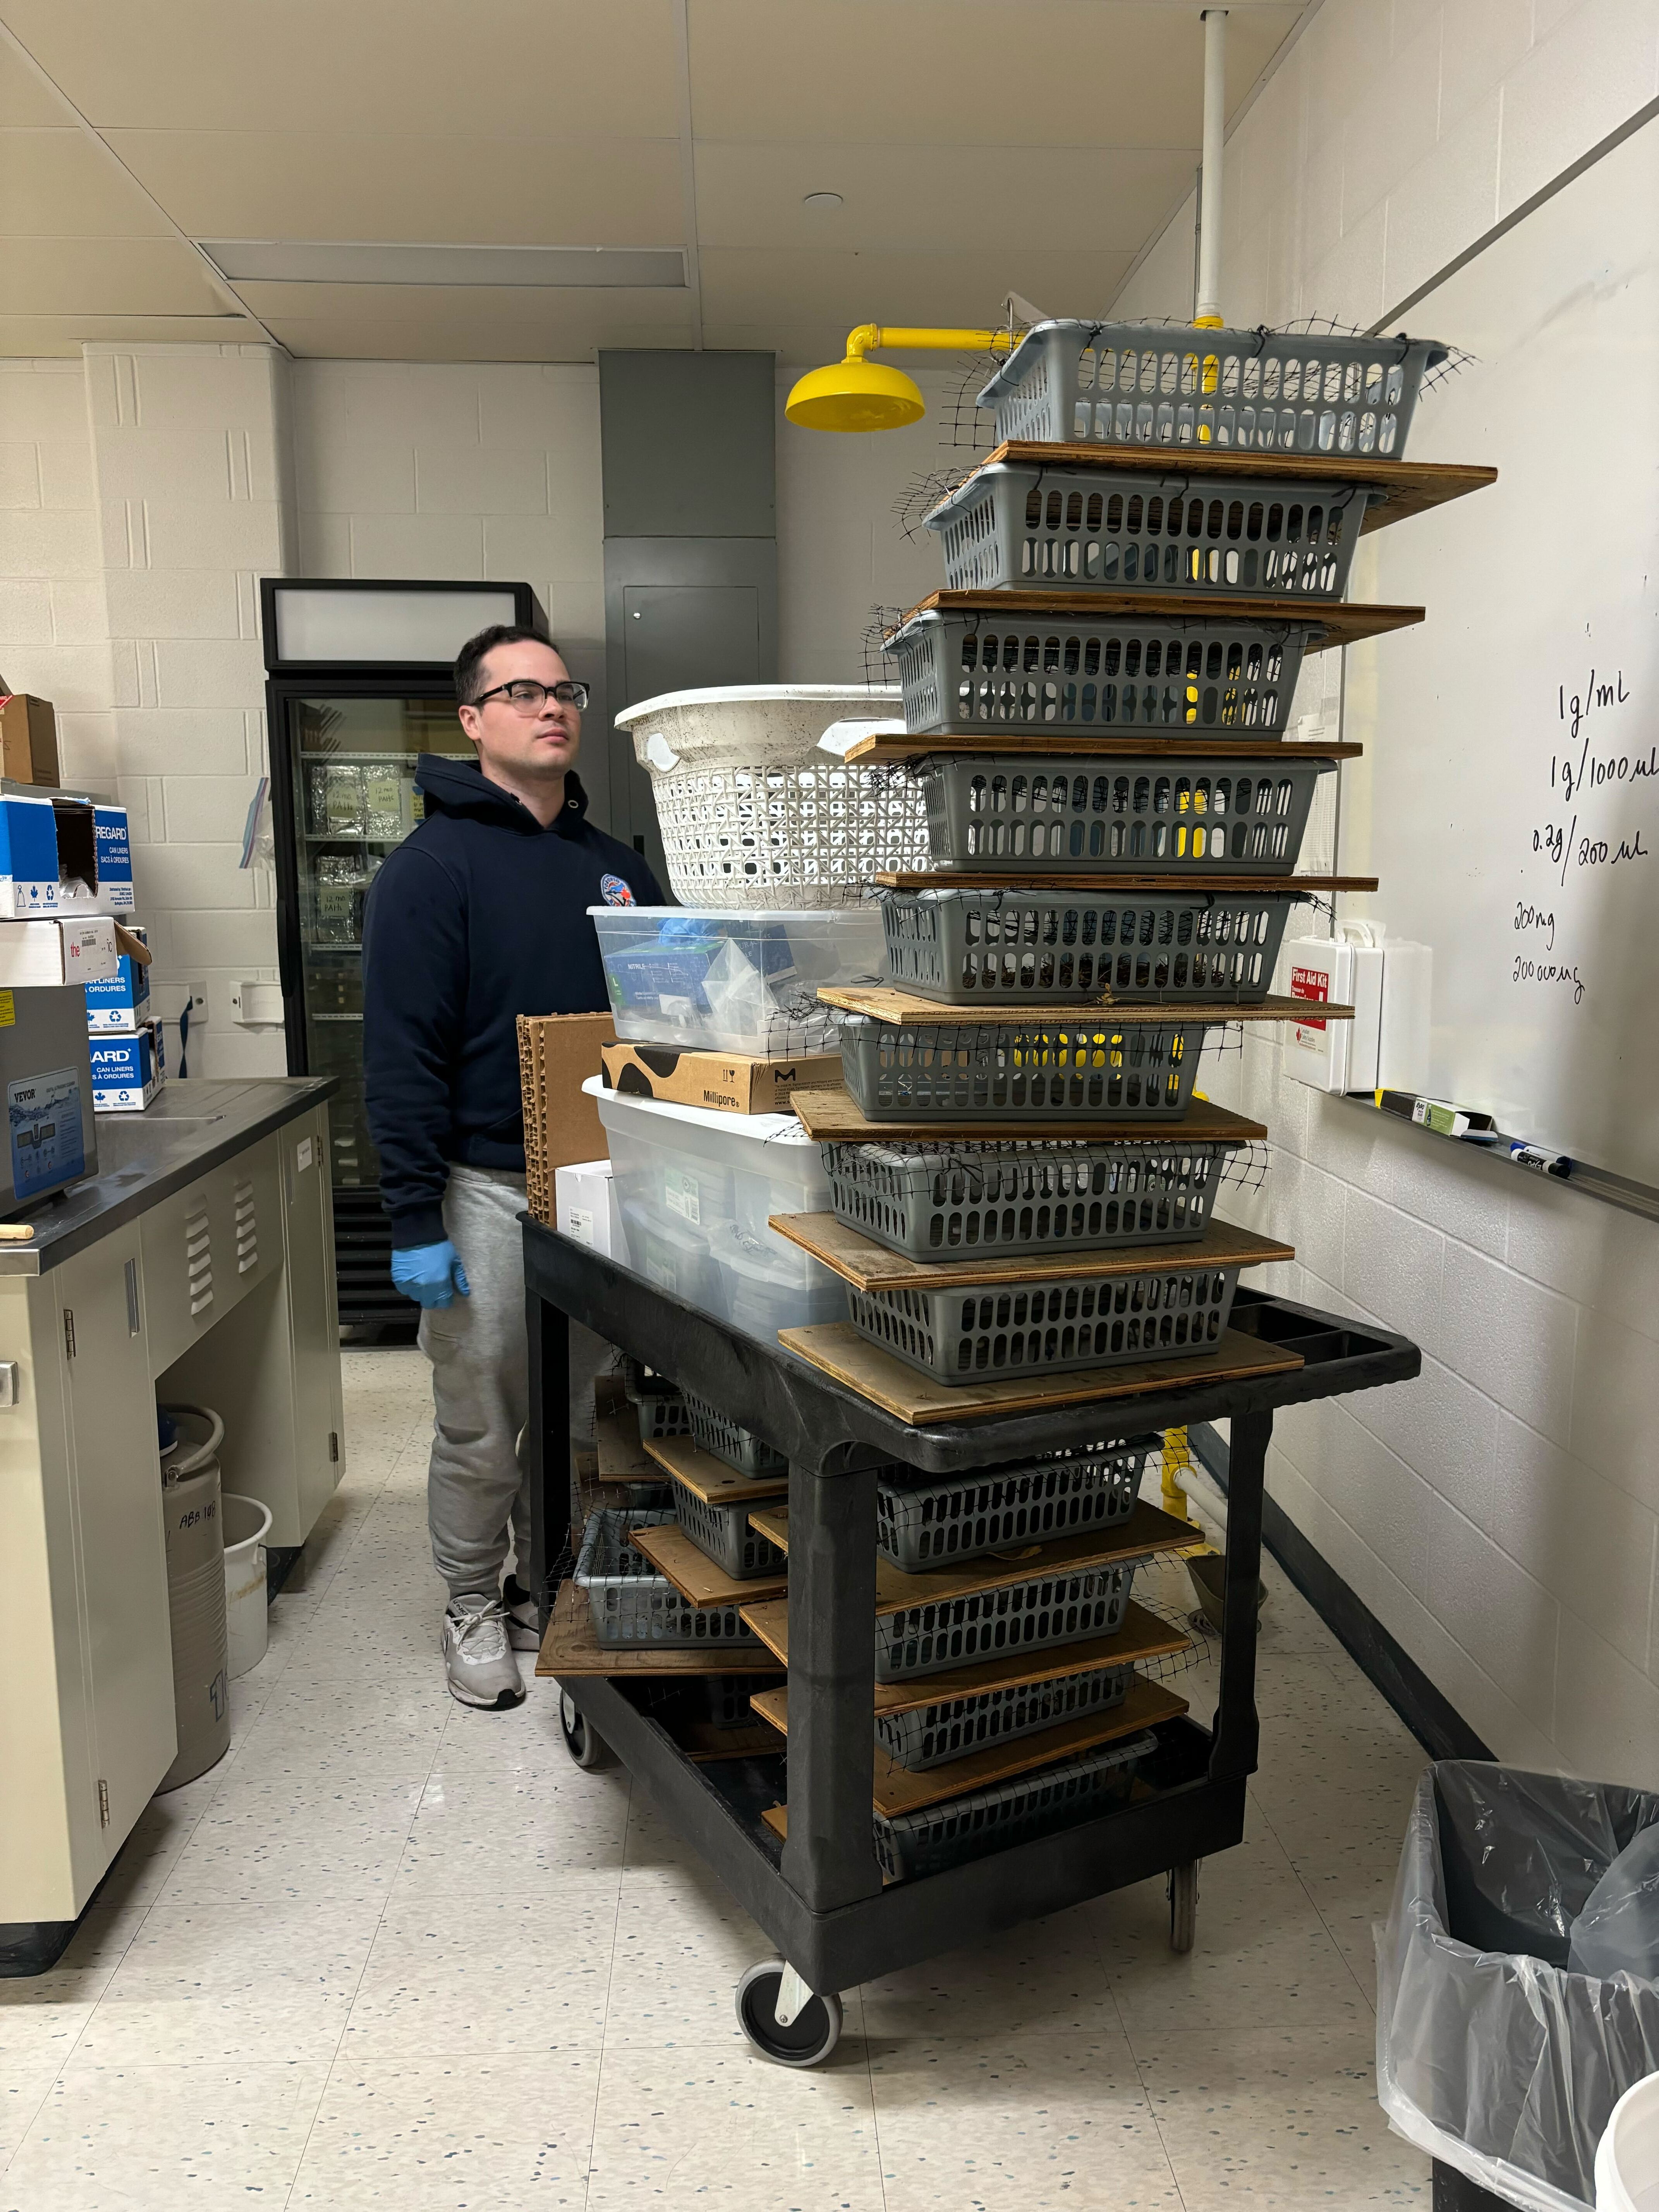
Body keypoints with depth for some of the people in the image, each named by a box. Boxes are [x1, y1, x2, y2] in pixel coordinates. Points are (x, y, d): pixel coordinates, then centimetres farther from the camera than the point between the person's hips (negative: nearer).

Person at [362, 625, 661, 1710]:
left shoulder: (617, 868, 10)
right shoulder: (435, 865, -6)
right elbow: (404, 1054, -12)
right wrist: (415, 1220, -16)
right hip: (487, 1192, -5)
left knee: (579, 1416, 14)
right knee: (481, 1431, 6)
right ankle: (475, 1608, 26)